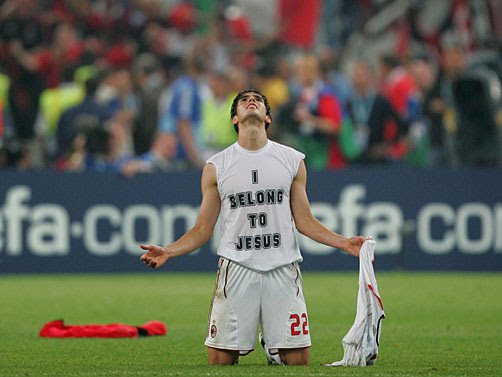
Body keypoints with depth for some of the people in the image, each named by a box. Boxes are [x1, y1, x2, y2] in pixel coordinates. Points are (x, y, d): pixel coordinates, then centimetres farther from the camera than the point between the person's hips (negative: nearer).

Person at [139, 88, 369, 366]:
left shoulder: (293, 160, 10)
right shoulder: (216, 167, 7)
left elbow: (304, 221, 12)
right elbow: (203, 229, 9)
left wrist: (344, 243, 1)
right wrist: (168, 252, -7)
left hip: (283, 268, 0)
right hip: (236, 268, 0)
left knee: (298, 360, -5)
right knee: (220, 360, -5)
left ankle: (273, 349, 28)